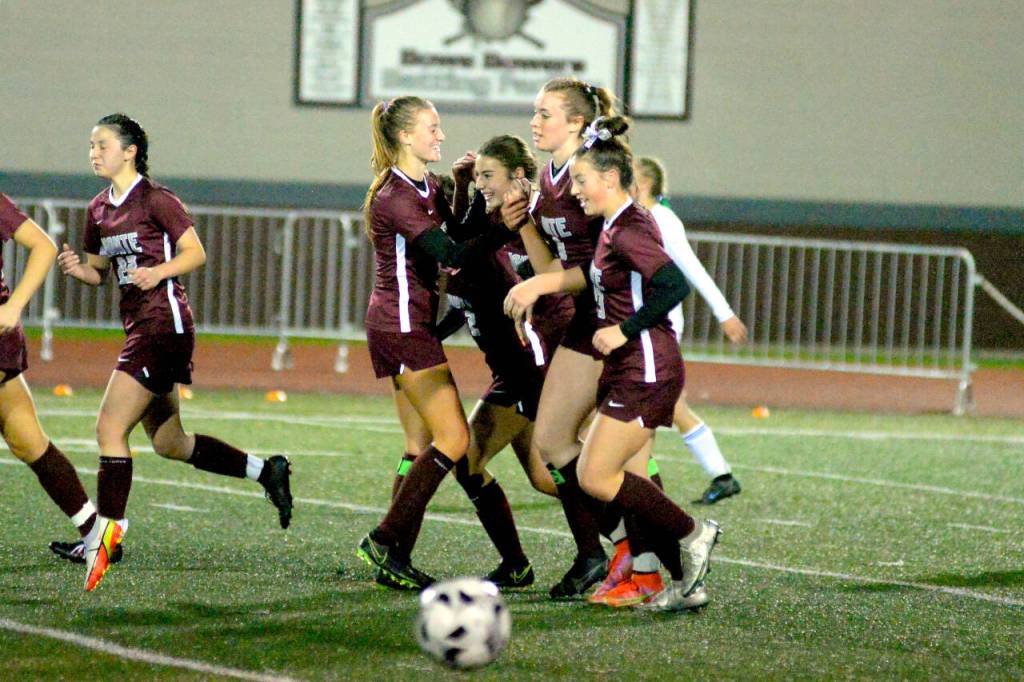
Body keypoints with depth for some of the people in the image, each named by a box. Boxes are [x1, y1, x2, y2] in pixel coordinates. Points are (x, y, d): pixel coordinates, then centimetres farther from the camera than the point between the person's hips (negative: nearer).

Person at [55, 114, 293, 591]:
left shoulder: (154, 200, -10)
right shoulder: (99, 210, 13)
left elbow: (195, 252, -8)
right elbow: (99, 272, 19)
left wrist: (158, 272, -24)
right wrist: (77, 268, -2)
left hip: (164, 324, -9)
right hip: (138, 327, 9)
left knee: (110, 427, -13)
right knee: (168, 442, 14)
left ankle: (104, 536, -9)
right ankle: (266, 471, 24)